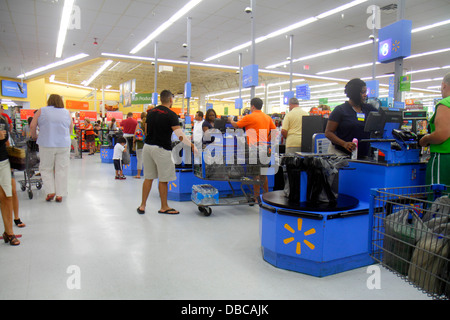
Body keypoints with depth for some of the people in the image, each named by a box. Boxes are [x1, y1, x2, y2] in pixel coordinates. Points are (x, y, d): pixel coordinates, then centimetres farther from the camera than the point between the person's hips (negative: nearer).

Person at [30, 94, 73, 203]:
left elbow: (32, 126, 1)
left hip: (47, 145, -1)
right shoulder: (66, 112, 8)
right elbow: (71, 128, 14)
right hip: (64, 145, 1)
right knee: (61, 170, 5)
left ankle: (50, 192, 5)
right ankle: (60, 195, 7)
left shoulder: (41, 111, 3)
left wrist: (34, 136, 18)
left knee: (46, 169, 12)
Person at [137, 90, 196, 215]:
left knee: (148, 177, 13)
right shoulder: (171, 114, -10)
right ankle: (164, 207, 15)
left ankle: (142, 206, 18)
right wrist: (191, 145, -10)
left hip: (148, 146, 7)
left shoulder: (151, 112, 11)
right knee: (163, 179, 4)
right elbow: (179, 135, -17)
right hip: (161, 149, -6)